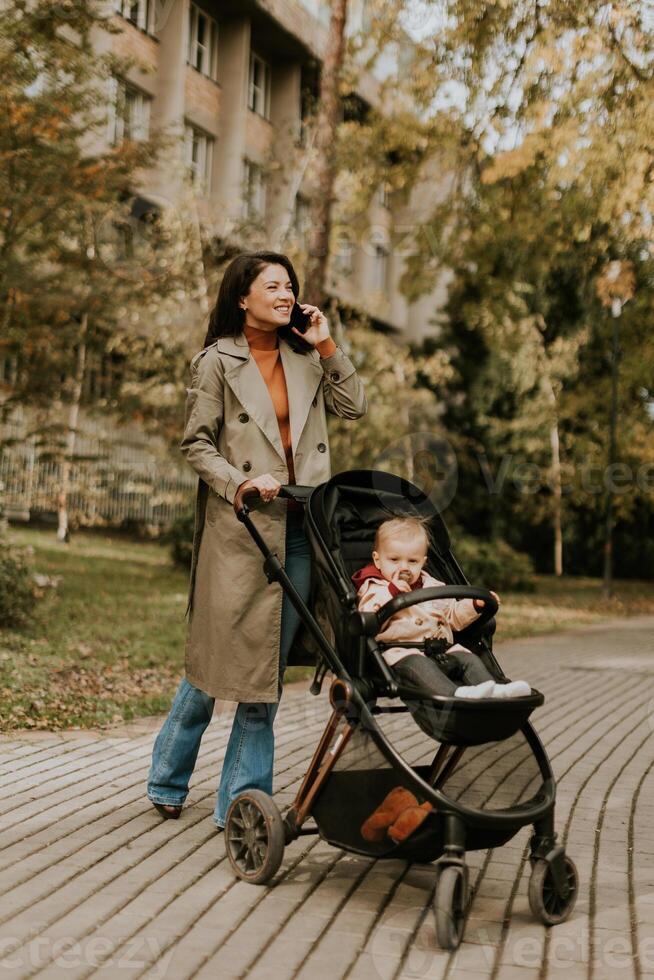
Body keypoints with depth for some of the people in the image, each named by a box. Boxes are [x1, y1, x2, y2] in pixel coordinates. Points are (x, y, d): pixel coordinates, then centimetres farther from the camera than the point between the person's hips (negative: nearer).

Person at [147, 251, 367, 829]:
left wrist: (327, 346, 5)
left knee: (271, 665, 5)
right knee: (220, 655, 2)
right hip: (239, 527, -4)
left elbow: (353, 407, 11)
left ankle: (243, 803, 15)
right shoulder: (217, 362, -1)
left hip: (297, 527, 5)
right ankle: (168, 781, 24)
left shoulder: (305, 358, 13)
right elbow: (196, 443, -3)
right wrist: (239, 483, -17)